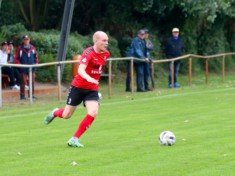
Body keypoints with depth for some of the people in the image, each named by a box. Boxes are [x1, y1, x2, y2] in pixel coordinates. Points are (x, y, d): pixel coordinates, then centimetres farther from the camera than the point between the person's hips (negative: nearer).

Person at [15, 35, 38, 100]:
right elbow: (16, 58, -4)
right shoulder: (20, 48, -4)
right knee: (23, 82, 0)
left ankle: (32, 94, 14)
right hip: (23, 68, -3)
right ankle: (22, 95, 5)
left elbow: (36, 57, 15)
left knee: (32, 82, 6)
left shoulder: (32, 48, 7)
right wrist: (19, 64, -15)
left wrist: (36, 63, 2)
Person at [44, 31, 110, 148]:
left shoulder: (106, 54, -1)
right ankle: (55, 113, 45)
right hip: (78, 86, -5)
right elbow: (80, 70, -36)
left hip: (92, 89, 5)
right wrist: (88, 78, -55)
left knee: (93, 113, -18)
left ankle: (75, 139, -7)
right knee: (66, 115, 6)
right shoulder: (88, 53, -22)